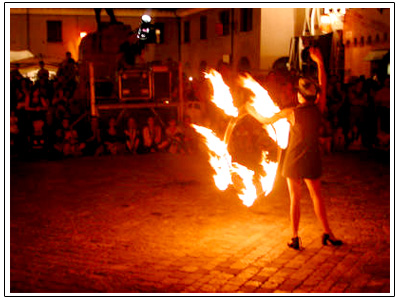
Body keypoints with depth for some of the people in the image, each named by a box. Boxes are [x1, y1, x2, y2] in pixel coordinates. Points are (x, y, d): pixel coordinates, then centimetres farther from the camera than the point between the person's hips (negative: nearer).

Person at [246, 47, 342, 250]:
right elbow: (323, 85, 8)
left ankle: (295, 238, 8)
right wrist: (319, 62, 14)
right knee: (317, 197, 14)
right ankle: (327, 233, 17)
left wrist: (252, 110, 13)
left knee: (295, 199, 4)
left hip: (294, 160, -2)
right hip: (312, 159, 2)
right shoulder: (319, 109, -6)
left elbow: (265, 120, -5)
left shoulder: (291, 113, -14)